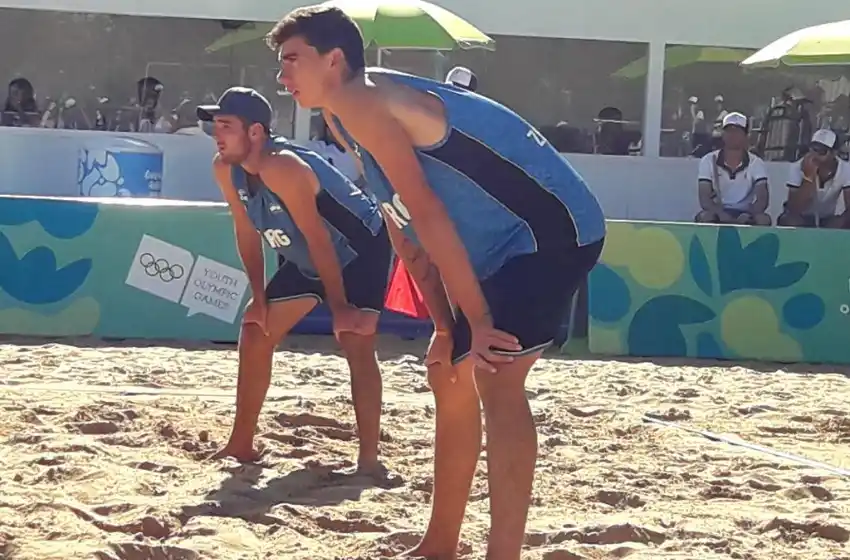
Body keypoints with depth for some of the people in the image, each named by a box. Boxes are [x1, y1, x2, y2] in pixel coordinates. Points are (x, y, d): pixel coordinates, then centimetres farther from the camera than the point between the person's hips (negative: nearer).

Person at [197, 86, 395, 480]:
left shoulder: (281, 167, -36)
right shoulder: (225, 170, -12)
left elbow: (317, 239, -32)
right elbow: (247, 232, 0)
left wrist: (339, 307, -27)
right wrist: (259, 298, -1)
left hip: (360, 249, -8)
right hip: (304, 259, 9)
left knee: (357, 347, -20)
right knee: (255, 336, 6)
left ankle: (369, 459, -18)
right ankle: (241, 445, 17)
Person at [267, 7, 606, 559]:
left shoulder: (360, 102, -16)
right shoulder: (351, 118, 15)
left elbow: (428, 213, -22)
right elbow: (406, 229, 17)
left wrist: (477, 319, -22)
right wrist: (445, 326, 12)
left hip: (553, 230, -11)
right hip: (508, 244, 11)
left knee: (495, 379, -20)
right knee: (451, 374, 16)